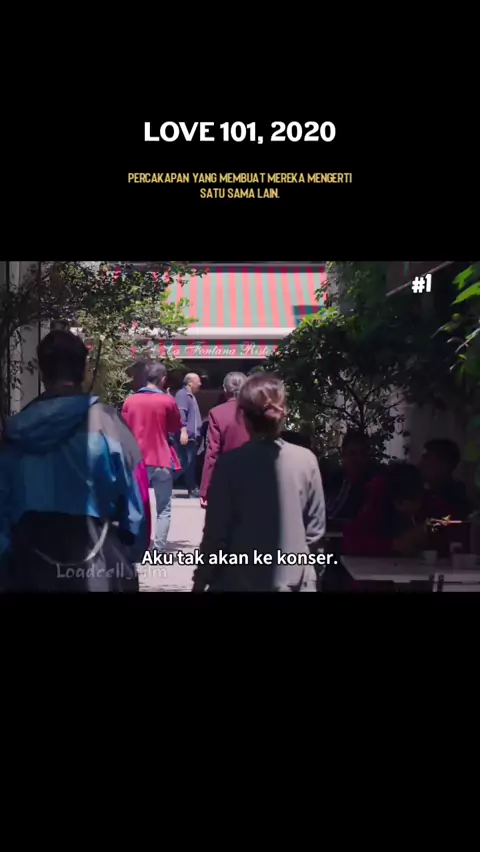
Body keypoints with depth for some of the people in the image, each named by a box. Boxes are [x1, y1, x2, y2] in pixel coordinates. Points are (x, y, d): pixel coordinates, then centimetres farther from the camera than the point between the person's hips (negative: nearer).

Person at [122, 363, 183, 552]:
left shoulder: (130, 401, 1)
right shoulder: (168, 401, -7)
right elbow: (176, 428, 6)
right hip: (162, 460, -3)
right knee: (163, 508, 5)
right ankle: (159, 548, -1)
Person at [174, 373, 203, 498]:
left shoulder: (191, 396, 22)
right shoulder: (182, 394, -10)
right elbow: (181, 414, -21)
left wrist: (197, 433, 27)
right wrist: (183, 431, -29)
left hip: (192, 436, 10)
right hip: (186, 436, -10)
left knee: (191, 463, 10)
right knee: (184, 463, -12)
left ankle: (193, 490, 13)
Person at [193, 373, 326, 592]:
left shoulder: (230, 463, -11)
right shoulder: (306, 461, -6)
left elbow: (216, 532, -8)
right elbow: (315, 529, 0)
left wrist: (200, 580, 5)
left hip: (238, 582, -1)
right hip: (293, 581, 1)